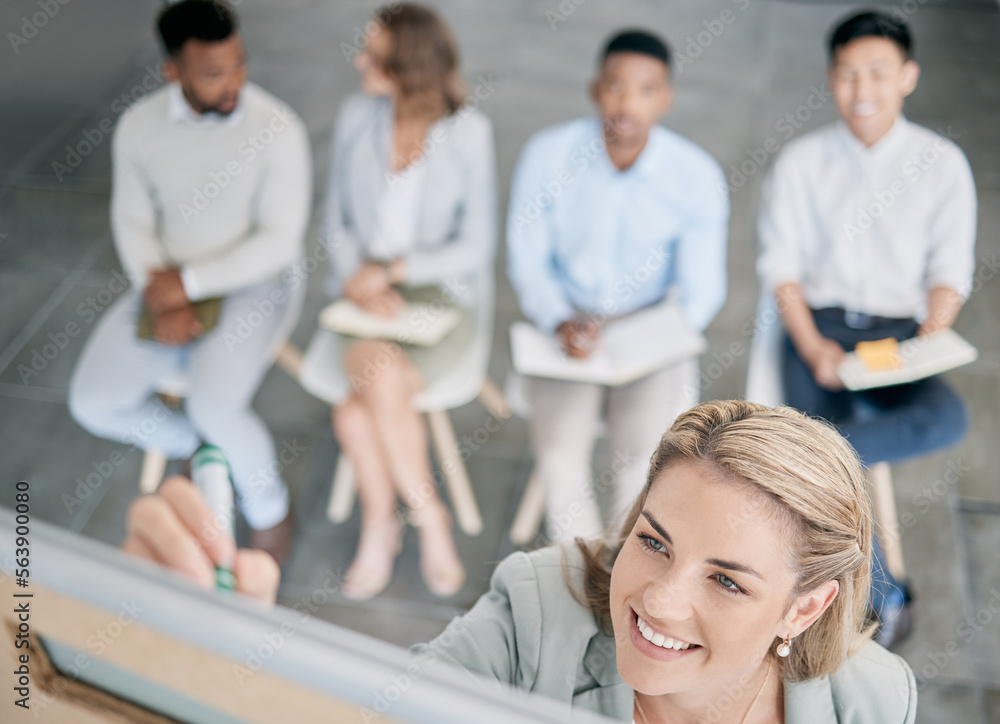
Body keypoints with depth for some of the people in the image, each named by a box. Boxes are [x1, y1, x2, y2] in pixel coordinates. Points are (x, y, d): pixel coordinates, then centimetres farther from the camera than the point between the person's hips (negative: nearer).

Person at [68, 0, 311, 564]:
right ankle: (191, 446, 22)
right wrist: (162, 302, -13)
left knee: (214, 405, -29)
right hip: (171, 284, 5)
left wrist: (190, 282, -19)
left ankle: (268, 504, 2)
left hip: (254, 283, -4)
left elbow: (278, 241, -17)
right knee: (93, 402, -8)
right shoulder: (139, 127, -5)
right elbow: (134, 222, 2)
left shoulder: (278, 129, -17)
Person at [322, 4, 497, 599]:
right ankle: (429, 517, -4)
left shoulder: (468, 133, -10)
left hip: (440, 292, -3)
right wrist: (361, 284, -10)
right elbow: (338, 220, 7)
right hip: (364, 289, 3)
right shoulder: (358, 116, 0)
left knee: (356, 410, -27)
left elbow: (477, 248, -8)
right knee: (381, 377, -29)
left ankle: (380, 522, 2)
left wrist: (393, 270, -15)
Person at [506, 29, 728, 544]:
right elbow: (525, 257, -1)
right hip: (570, 324, 1)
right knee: (558, 450, -24)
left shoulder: (697, 176, -10)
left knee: (646, 454, -24)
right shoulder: (547, 154, -9)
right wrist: (560, 324, -19)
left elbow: (701, 291, -5)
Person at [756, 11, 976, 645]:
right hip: (819, 325, 0)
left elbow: (950, 272, 5)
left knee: (948, 419, -32)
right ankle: (883, 599, -5)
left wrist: (925, 346, -13)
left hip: (901, 327, 1)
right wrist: (812, 346, -13)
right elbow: (781, 265, 3)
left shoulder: (942, 163, 6)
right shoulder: (802, 160, 6)